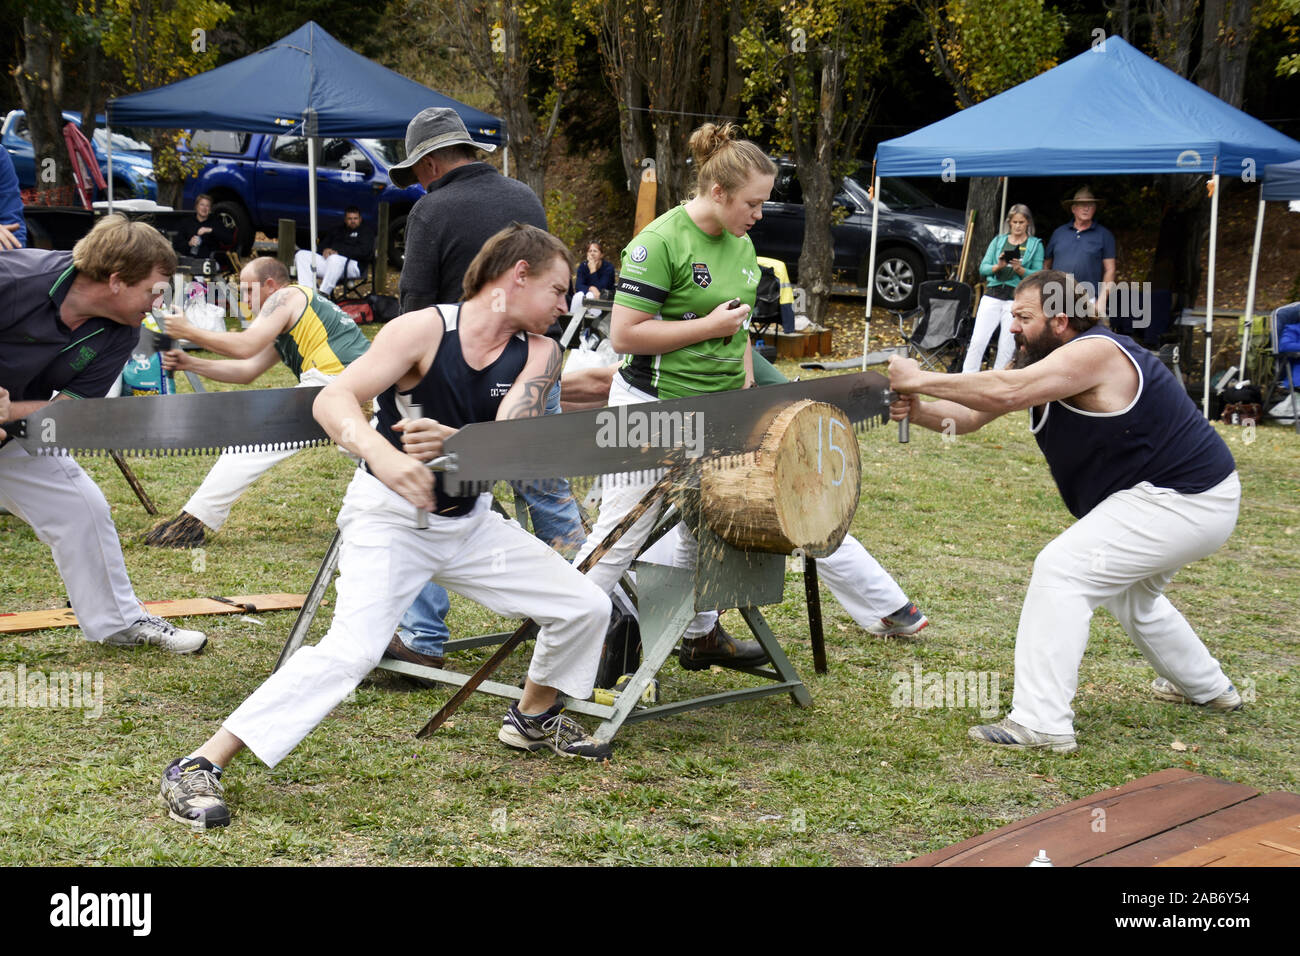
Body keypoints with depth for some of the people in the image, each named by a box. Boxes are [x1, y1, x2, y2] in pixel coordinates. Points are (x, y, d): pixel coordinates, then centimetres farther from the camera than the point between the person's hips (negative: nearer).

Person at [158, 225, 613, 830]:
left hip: (470, 521, 6)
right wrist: (380, 454, -46)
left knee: (586, 607, 5)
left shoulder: (537, 353, -2)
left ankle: (532, 720, 33)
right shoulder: (425, 329, -17)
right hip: (389, 517, -6)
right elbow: (332, 401, -26)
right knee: (351, 651, -25)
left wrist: (451, 442, -41)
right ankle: (197, 768, -19)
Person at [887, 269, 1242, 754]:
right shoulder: (1040, 364, 6)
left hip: (1185, 502, -11)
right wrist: (917, 410, -18)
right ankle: (1207, 687, 52)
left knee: (1061, 570, -18)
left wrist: (920, 380, -30)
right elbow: (972, 415, 2)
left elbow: (1006, 392, -37)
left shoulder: (1094, 352, -24)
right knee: (1128, 592, 31)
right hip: (1178, 495, 11)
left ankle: (1041, 723, -19)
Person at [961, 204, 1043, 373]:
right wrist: (998, 266, -11)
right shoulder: (998, 240, 13)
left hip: (1017, 298, -1)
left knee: (1007, 347, -2)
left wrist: (1020, 269, -16)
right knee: (978, 340, -7)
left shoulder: (1036, 245, 7)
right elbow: (983, 268, 7)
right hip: (992, 296, 1)